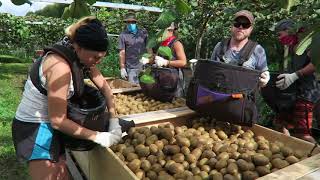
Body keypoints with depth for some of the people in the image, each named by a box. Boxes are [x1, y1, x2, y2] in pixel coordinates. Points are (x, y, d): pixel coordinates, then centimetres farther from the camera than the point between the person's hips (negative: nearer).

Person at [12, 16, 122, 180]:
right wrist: (98, 137, -19)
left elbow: (104, 86, 3)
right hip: (34, 128, -7)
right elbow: (57, 121, -25)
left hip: (50, 124, 8)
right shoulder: (60, 66, -30)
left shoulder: (80, 55, -5)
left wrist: (114, 120, -6)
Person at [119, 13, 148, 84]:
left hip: (144, 66, 3)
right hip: (131, 68, -3)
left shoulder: (143, 32, 7)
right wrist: (122, 68, -9)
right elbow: (122, 52, -5)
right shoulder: (123, 35, -2)